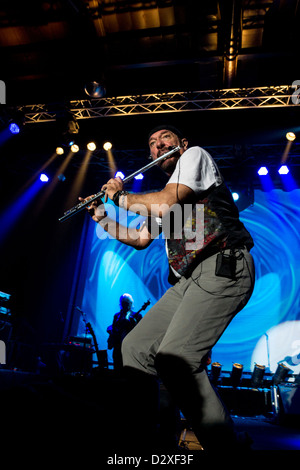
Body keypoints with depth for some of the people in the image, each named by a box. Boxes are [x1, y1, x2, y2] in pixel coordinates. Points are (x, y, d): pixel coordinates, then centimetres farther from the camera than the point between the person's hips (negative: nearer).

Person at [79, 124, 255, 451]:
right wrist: (102, 218, 26)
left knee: (173, 358, -24)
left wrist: (120, 196, 4)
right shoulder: (162, 195, 28)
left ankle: (223, 444, -6)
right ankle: (143, 437, 19)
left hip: (224, 267, -8)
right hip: (188, 279, 9)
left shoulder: (195, 155, 6)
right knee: (135, 347, 4)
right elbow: (140, 239, 31)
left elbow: (166, 204, -12)